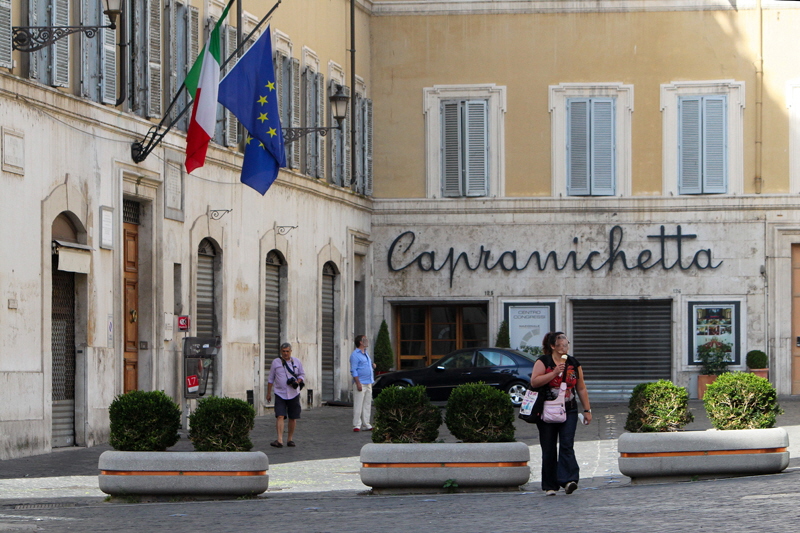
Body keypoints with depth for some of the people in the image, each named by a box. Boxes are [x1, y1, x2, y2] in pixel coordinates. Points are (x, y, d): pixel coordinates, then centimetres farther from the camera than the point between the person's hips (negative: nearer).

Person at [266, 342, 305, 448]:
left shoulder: (297, 362, 6)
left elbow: (302, 374, 13)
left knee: (293, 418, 6)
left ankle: (290, 439, 19)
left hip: (293, 394, 2)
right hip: (280, 394, -2)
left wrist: (298, 381, -10)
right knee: (280, 416, -15)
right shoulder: (276, 362, 3)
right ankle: (279, 440, -21)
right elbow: (271, 378, 9)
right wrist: (268, 393, 9)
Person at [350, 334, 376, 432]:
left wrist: (372, 365, 8)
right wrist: (358, 383, -20)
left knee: (367, 405, 8)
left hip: (368, 384, 9)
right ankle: (357, 425, -7)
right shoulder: (355, 354, -8)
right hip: (360, 383, -9)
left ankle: (366, 425, 12)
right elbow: (353, 370, -13)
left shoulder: (366, 353, 19)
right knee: (358, 405, -8)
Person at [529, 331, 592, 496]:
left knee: (566, 445, -13)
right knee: (549, 450, 2)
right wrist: (554, 373, -18)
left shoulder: (574, 363, 11)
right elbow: (534, 382, -13)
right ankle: (550, 486, 9)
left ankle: (569, 480, -23)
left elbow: (581, 388, 16)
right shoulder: (543, 362, 0)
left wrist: (587, 410, 13)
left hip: (569, 411, 2)